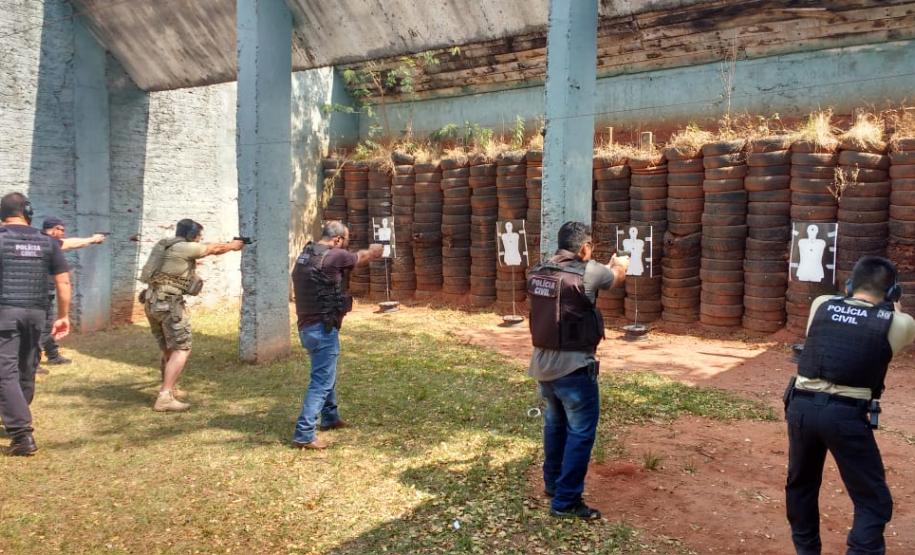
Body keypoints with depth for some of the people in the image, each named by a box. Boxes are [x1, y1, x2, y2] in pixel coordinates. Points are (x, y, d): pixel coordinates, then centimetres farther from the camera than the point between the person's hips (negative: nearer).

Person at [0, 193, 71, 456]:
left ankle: (22, 434, -12)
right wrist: (63, 316, 11)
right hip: (36, 313, 4)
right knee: (26, 370, 17)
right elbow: (63, 281, 5)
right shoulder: (47, 242, 6)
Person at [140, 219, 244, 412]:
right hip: (169, 303, -9)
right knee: (181, 349, -6)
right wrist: (233, 245, 23)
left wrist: (227, 245, 27)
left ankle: (169, 389, 32)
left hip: (152, 302, 9)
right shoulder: (184, 247, -8)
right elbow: (214, 249, 5)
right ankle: (165, 398, -13)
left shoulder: (164, 245, 16)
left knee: (168, 349, 20)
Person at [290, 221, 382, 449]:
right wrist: (376, 249, 23)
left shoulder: (306, 254, 9)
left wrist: (368, 252, 27)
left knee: (326, 374, 26)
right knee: (322, 381, -4)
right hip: (323, 328, -10)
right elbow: (364, 256, 1)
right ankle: (303, 434, -5)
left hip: (308, 326, 10)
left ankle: (330, 418, 42)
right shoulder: (333, 256, -16)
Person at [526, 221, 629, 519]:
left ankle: (552, 482, 38)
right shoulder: (588, 272, -14)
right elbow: (618, 275, 7)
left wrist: (606, 267, 31)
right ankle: (566, 501, 7)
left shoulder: (537, 272, 3)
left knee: (555, 424, 24)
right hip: (573, 367, -7)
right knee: (580, 433, 3)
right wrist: (619, 262, 32)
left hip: (543, 363, 7)